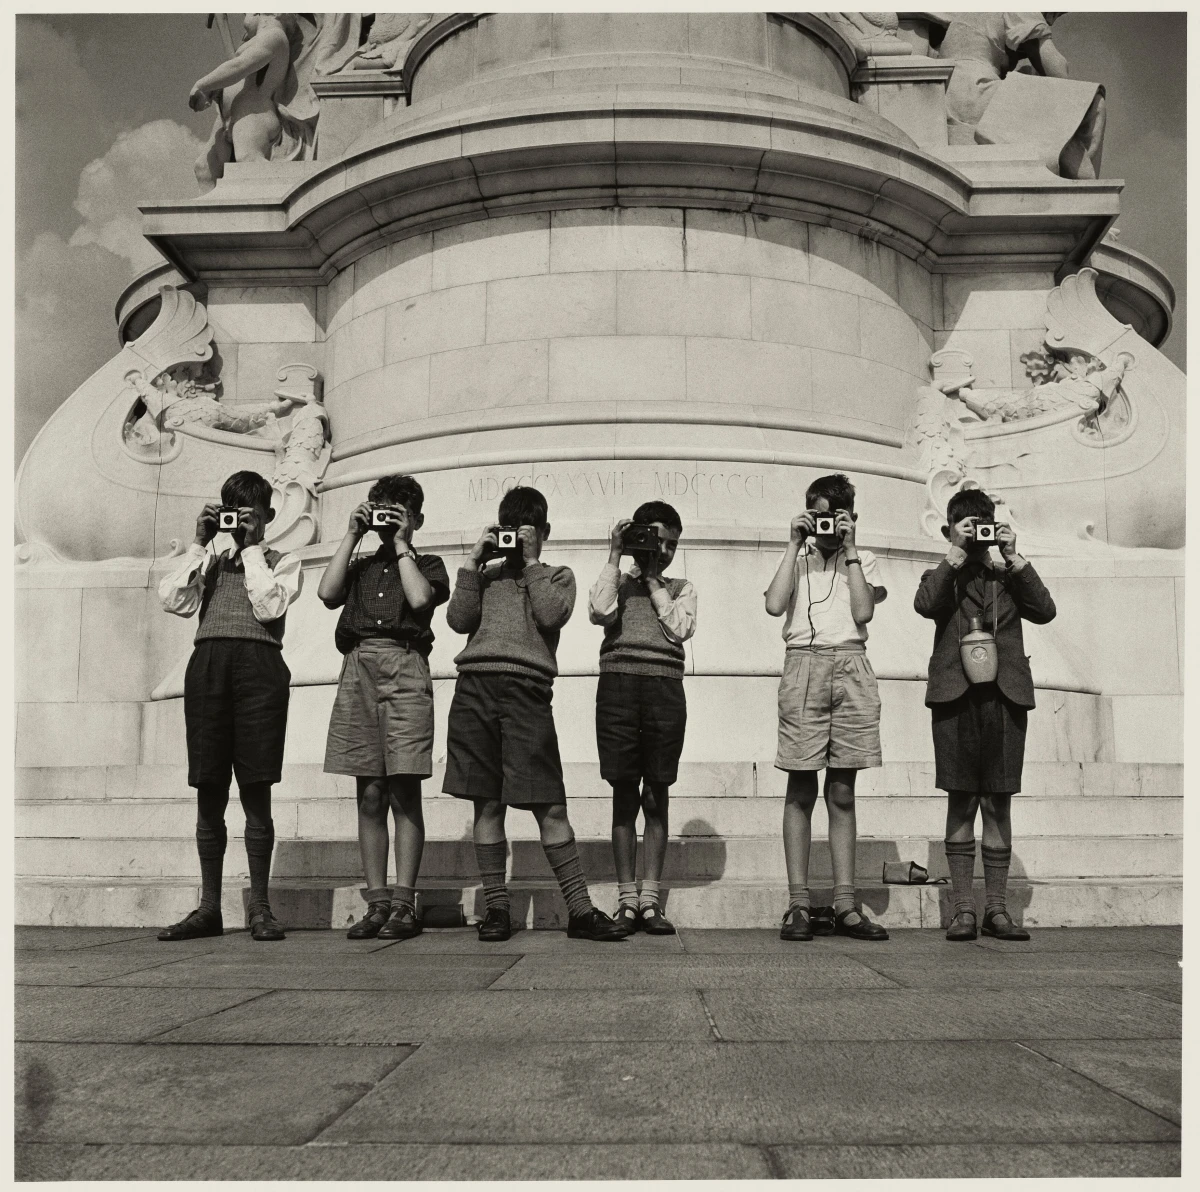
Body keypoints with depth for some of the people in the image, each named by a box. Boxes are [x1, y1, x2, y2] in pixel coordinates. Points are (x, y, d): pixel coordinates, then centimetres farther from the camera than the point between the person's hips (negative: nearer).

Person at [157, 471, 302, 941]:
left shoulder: (282, 562, 14)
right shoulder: (209, 560, 21)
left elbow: (269, 606, -6)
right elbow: (174, 600, 4)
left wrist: (251, 549, 1)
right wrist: (200, 543, 4)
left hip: (258, 664, -3)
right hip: (207, 662, 3)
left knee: (255, 792, -2)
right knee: (209, 793, 3)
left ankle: (259, 906, 4)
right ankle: (209, 907, 10)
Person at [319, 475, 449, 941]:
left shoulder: (427, 563, 16)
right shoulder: (360, 566, 24)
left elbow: (420, 597, -6)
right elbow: (327, 593, 4)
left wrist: (401, 544, 4)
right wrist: (352, 535, 8)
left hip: (404, 668, -3)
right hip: (358, 670, 3)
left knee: (404, 793, -6)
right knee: (370, 795, 2)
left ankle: (404, 903, -4)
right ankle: (376, 903, 5)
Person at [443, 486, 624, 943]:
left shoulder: (557, 576, 18)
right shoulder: (486, 575, 22)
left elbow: (551, 614, -2)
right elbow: (459, 619, 7)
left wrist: (531, 562, 3)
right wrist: (473, 562, 6)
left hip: (527, 689, -2)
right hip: (475, 686, 2)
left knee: (550, 806, -5)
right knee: (487, 804, 3)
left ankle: (580, 909, -1)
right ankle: (496, 907, 10)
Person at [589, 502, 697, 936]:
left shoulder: (681, 588, 19)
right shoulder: (617, 581, 16)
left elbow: (681, 628, 0)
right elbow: (599, 611, -6)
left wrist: (652, 579, 4)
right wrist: (615, 556, 0)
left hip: (665, 688, 1)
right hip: (618, 684, -1)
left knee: (656, 796, 1)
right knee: (624, 794, 0)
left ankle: (650, 900, 4)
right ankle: (627, 901, 4)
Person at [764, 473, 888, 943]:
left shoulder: (863, 561, 16)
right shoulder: (796, 560, 15)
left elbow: (863, 612, -2)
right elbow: (774, 605, -5)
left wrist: (849, 550, 1)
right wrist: (794, 546, 0)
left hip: (851, 667, 1)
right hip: (804, 664, -1)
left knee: (842, 792, 3)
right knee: (801, 790, -3)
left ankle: (844, 904, 5)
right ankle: (798, 904, -1)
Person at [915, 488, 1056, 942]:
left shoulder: (1009, 579, 18)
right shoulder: (941, 578, 13)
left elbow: (1045, 611, 0)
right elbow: (925, 604, -10)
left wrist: (1014, 557, -2)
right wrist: (956, 553, -10)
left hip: (1005, 696, 2)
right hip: (956, 696, -2)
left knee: (998, 803, 3)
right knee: (961, 802, -1)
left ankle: (997, 908, 9)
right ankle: (963, 909, 3)